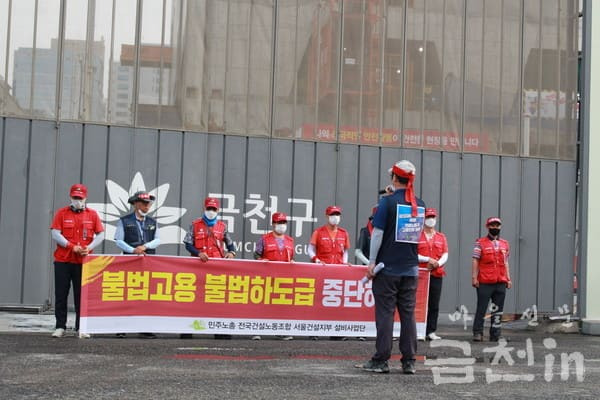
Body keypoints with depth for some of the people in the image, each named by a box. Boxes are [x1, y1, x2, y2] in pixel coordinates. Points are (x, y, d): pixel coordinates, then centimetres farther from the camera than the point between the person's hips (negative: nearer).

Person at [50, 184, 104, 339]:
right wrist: (72, 247, -13)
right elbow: (55, 234, -4)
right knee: (61, 295, 1)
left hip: (83, 261, 1)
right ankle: (60, 327, 7)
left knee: (81, 295, 2)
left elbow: (100, 235, 7)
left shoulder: (92, 214, 7)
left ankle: (81, 328, 6)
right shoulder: (61, 213, 3)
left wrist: (89, 247, -10)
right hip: (62, 260, 0)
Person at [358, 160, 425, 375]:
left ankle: (381, 361, 2)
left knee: (385, 313, 0)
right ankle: (409, 361, 10)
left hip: (387, 268, -4)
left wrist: (371, 262, -7)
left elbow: (378, 233, -11)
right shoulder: (419, 205, 6)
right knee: (408, 314, 8)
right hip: (411, 269, 4)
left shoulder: (388, 202, -9)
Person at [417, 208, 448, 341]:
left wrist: (438, 263, -13)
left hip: (437, 274, 3)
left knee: (434, 305, 2)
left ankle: (431, 331, 6)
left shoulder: (441, 237, 15)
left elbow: (445, 255, 8)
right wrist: (428, 259, -13)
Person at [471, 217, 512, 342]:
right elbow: (475, 261, -2)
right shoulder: (480, 243, 1)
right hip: (484, 282, -4)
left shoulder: (505, 244, 15)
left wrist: (508, 279, 13)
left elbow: (506, 263, 18)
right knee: (481, 308, -2)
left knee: (498, 310, 6)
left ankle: (495, 335, 11)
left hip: (501, 282, 4)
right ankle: (477, 333, 4)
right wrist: (474, 277, -9)